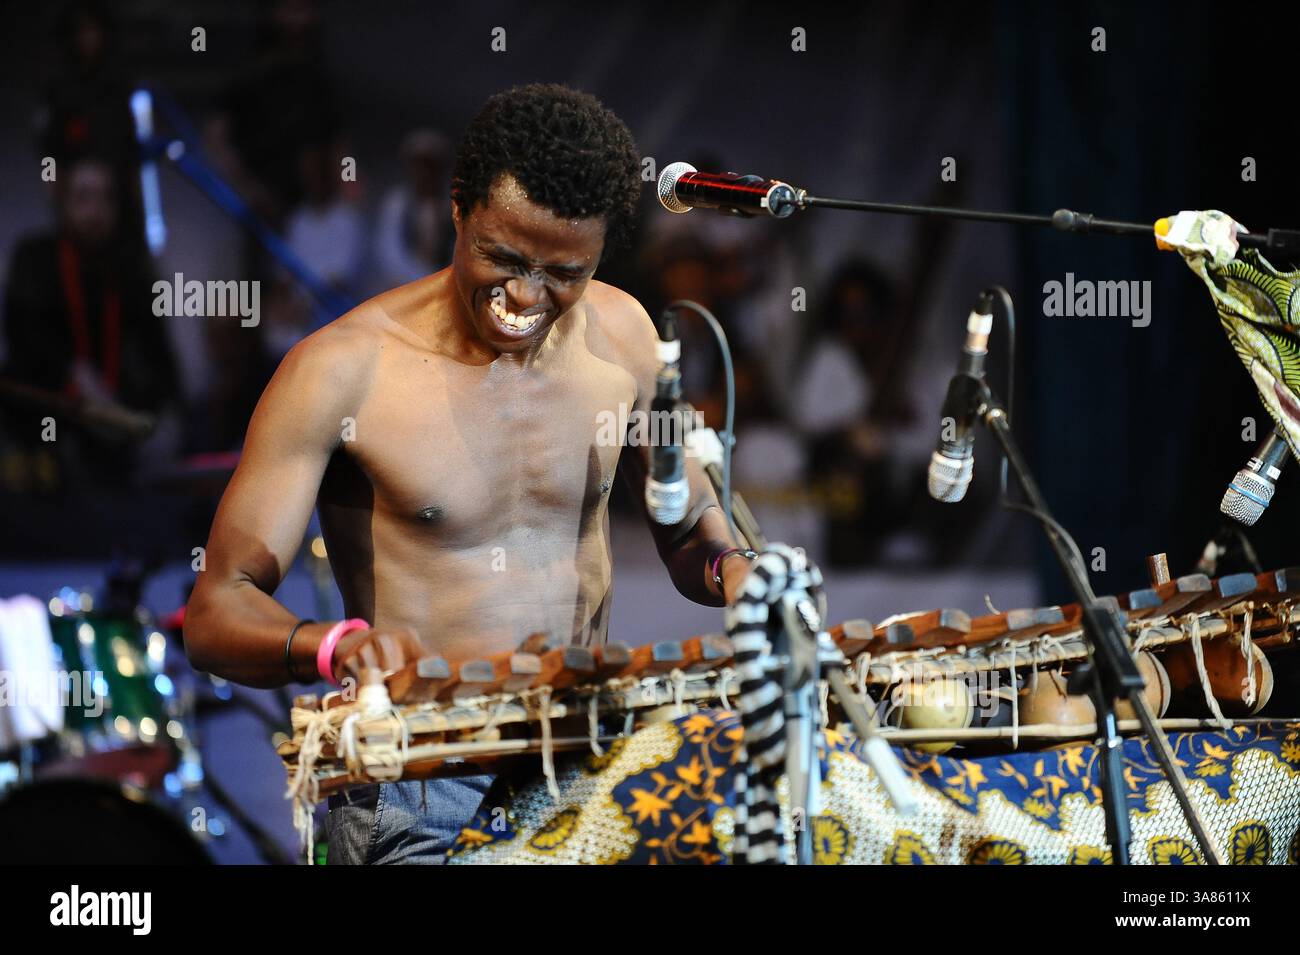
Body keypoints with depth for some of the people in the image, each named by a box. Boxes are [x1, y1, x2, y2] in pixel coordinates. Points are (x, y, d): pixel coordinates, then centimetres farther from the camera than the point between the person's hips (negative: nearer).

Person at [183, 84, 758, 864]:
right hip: (419, 796, -5)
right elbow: (217, 614, -11)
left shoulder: (618, 334, 4)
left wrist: (739, 576, -6)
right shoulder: (343, 372, -11)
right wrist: (337, 646, -33)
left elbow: (689, 534, 18)